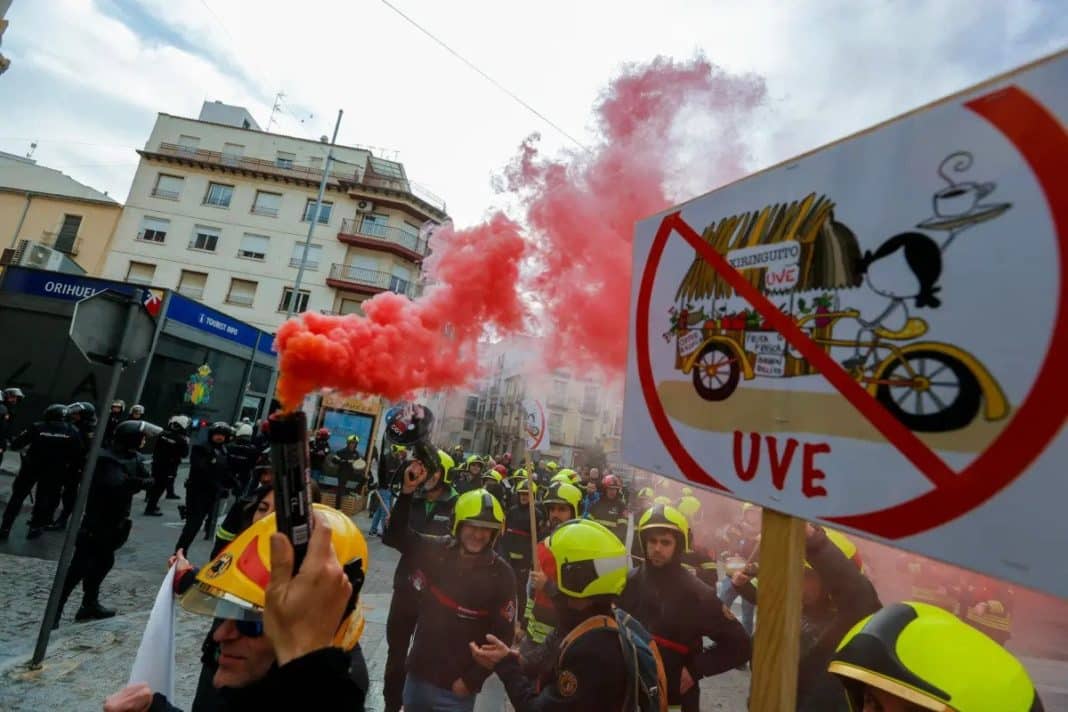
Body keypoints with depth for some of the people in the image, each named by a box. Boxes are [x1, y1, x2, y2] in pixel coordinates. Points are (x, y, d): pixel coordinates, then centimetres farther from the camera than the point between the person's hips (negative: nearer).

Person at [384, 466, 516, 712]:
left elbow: (503, 636, -11)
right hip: (418, 674, 3)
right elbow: (394, 534, -3)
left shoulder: (501, 575, -16)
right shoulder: (436, 550, -8)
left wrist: (472, 679, -10)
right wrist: (407, 490, -16)